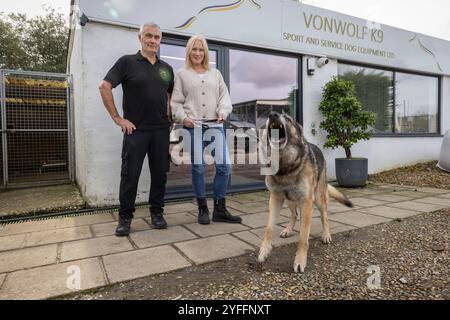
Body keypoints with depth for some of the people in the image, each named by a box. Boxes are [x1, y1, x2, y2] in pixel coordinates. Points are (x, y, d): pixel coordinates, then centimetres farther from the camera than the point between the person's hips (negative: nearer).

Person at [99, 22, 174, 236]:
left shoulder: (166, 68, 13)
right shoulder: (127, 62, 0)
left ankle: (157, 213, 22)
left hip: (161, 130, 4)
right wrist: (117, 118, -8)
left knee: (160, 173, 7)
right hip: (135, 129, -4)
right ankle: (125, 217, 15)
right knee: (130, 174, 1)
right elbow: (104, 87, -4)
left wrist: (169, 116, 10)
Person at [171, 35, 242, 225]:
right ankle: (203, 209, 15)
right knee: (198, 167, 1)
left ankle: (220, 209, 9)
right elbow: (176, 102, 6)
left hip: (216, 125, 3)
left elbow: (224, 96, 13)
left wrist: (223, 111, -6)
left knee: (224, 166, -5)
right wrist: (183, 118, -11)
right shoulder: (181, 74, 13)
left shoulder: (215, 74, 21)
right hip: (193, 126, -2)